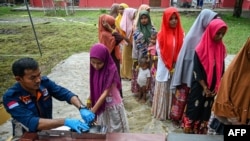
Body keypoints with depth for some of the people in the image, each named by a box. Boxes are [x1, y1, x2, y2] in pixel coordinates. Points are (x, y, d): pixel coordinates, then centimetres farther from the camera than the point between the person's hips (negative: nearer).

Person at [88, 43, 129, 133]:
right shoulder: (93, 70, -6)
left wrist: (93, 110, -24)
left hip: (113, 106, -5)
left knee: (116, 130, 11)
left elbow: (105, 93, -24)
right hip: (101, 106, 5)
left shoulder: (111, 70, -23)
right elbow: (93, 89, 3)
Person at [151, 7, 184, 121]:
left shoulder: (181, 33, -1)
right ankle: (161, 113, 23)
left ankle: (171, 113, 25)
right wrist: (168, 66, -5)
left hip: (177, 68, 2)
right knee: (163, 91, 8)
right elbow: (159, 52, -5)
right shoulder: (161, 34, -8)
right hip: (164, 68, -2)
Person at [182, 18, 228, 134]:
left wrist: (217, 87, -1)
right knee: (195, 108, 7)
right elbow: (197, 71, -15)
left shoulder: (221, 48, 0)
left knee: (206, 109, 16)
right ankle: (189, 128, 26)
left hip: (212, 87, 5)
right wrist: (205, 88, -14)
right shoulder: (200, 49, -16)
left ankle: (201, 131, 34)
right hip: (199, 86, -5)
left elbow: (221, 69, 5)